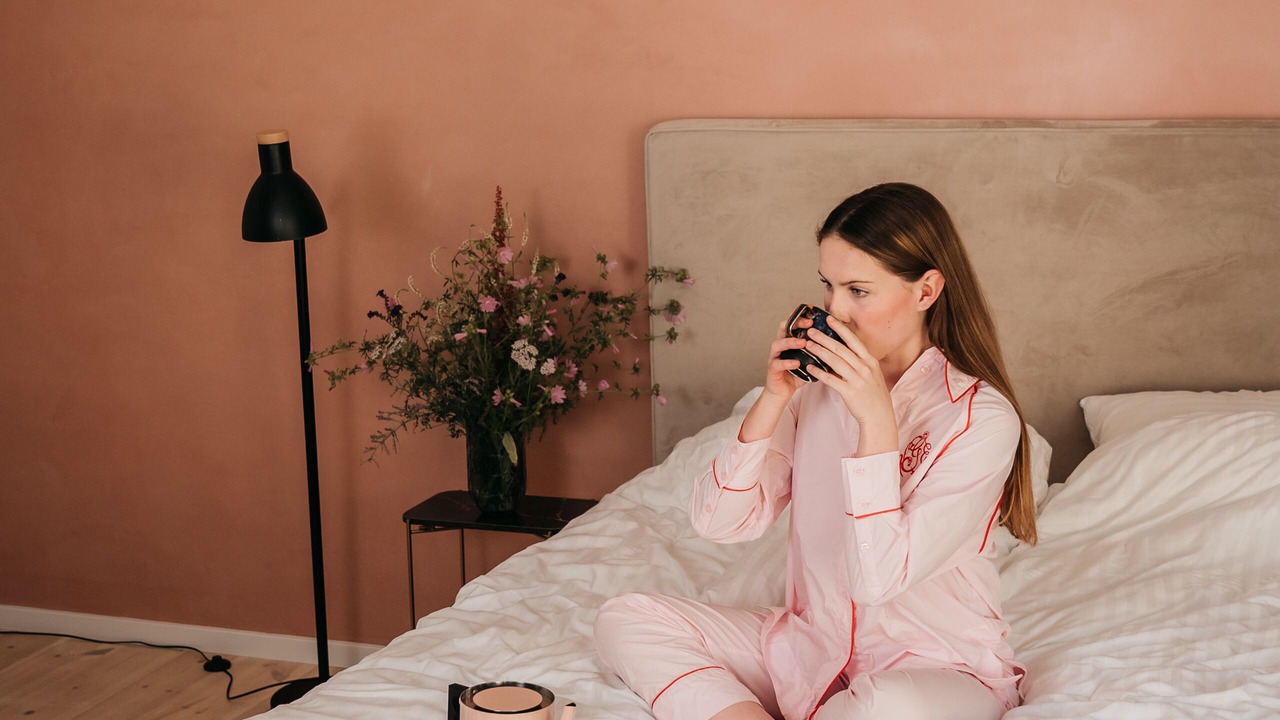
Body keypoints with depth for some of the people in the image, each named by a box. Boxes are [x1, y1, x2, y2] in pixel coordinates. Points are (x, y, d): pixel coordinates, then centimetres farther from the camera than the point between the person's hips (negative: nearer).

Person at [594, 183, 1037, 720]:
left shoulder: (982, 419, -16)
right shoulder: (817, 385, 1)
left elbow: (879, 578, -24)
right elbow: (718, 523, -4)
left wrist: (877, 418, -26)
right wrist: (773, 399, -13)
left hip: (935, 670, -5)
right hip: (809, 650, 5)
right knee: (624, 620, -8)